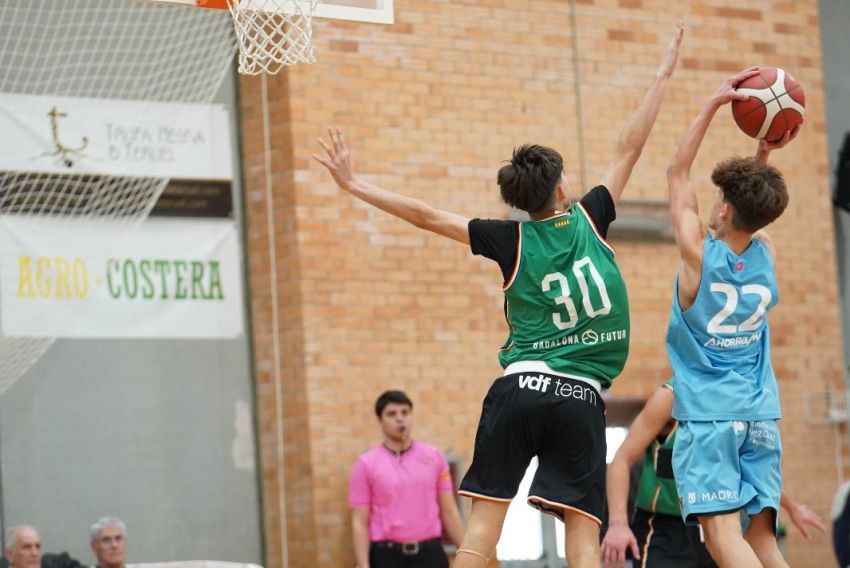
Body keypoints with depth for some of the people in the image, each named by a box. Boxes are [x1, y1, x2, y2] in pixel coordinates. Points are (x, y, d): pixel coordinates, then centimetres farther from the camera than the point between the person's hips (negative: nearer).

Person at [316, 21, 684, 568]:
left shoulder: (511, 240, 3)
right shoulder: (589, 221, 3)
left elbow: (427, 216, 2)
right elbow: (629, 149, 9)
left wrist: (353, 184, 8)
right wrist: (663, 76, 17)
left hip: (521, 388, 0)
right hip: (582, 398, 0)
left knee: (483, 522, -2)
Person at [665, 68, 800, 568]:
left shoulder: (700, 253, -9)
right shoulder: (766, 254, 3)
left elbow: (678, 173, 1)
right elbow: (753, 206, 25)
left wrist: (715, 104, 3)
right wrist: (764, 155, 13)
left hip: (708, 414, -5)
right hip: (761, 413, 5)